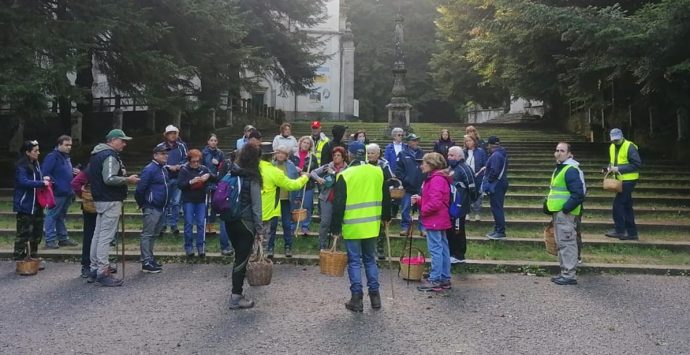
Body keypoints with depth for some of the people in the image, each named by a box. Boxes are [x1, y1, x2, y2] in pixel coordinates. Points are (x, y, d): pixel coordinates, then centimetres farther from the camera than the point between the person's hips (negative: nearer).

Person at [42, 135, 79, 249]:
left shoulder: (66, 157, 17)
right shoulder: (52, 157, -12)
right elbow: (45, 173, -19)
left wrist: (73, 171, 9)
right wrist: (55, 184, -23)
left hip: (66, 192, 9)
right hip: (57, 193, -9)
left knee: (61, 216, 17)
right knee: (52, 216, -4)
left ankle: (63, 238, 24)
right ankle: (50, 240, -1)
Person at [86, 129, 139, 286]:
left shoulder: (97, 154, 17)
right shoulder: (110, 156, -15)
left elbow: (91, 176, 23)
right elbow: (109, 179, -26)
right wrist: (128, 179, -14)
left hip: (100, 200, 10)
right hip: (111, 201, -10)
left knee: (98, 235, 14)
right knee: (106, 237, -9)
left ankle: (94, 269, 22)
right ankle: (102, 273, -7)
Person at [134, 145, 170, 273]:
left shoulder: (164, 169, 14)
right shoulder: (149, 170, -14)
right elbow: (140, 189, -17)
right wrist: (142, 205, -8)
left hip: (160, 208, 9)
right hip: (151, 208, -9)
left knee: (154, 234, 15)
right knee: (147, 235, -4)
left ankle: (150, 258, 25)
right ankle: (146, 263, -2)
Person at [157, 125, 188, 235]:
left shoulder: (181, 146, 5)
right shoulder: (161, 147, 1)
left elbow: (186, 160, 6)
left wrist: (179, 166, -12)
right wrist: (169, 167, -12)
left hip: (178, 178, 1)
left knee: (176, 202, 5)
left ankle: (173, 224, 13)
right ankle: (163, 224, 14)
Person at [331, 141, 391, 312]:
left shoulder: (345, 175, -11)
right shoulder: (378, 172, 3)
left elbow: (338, 204, -10)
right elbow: (386, 198, 11)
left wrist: (336, 227, -3)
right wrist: (386, 217, 25)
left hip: (352, 226, -4)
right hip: (371, 225, 4)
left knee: (354, 261, 4)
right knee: (370, 259, 16)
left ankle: (357, 298, 6)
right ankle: (375, 295, 18)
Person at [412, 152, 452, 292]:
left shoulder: (437, 179, -17)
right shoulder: (434, 178, 16)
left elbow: (435, 202, -24)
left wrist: (423, 210, -10)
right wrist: (419, 200, 4)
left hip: (434, 221, -11)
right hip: (440, 221, 11)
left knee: (435, 249, -5)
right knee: (443, 248, 13)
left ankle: (435, 280, 0)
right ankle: (445, 279, 21)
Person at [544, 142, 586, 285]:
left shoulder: (571, 170, -15)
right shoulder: (559, 168, 17)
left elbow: (578, 194, -22)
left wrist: (565, 208, -20)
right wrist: (548, 204, 17)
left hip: (565, 213, -11)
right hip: (558, 212, 11)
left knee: (566, 243, -7)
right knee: (562, 243, 15)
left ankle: (569, 275, -3)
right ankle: (565, 273, 23)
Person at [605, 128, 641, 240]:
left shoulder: (630, 147, -14)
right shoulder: (612, 147, 11)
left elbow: (637, 164, -18)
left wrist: (619, 168, -22)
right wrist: (609, 168, 1)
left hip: (628, 180, -9)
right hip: (620, 180, 9)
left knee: (618, 204, -10)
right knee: (627, 206, 12)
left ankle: (619, 230, -2)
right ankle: (631, 233, 18)